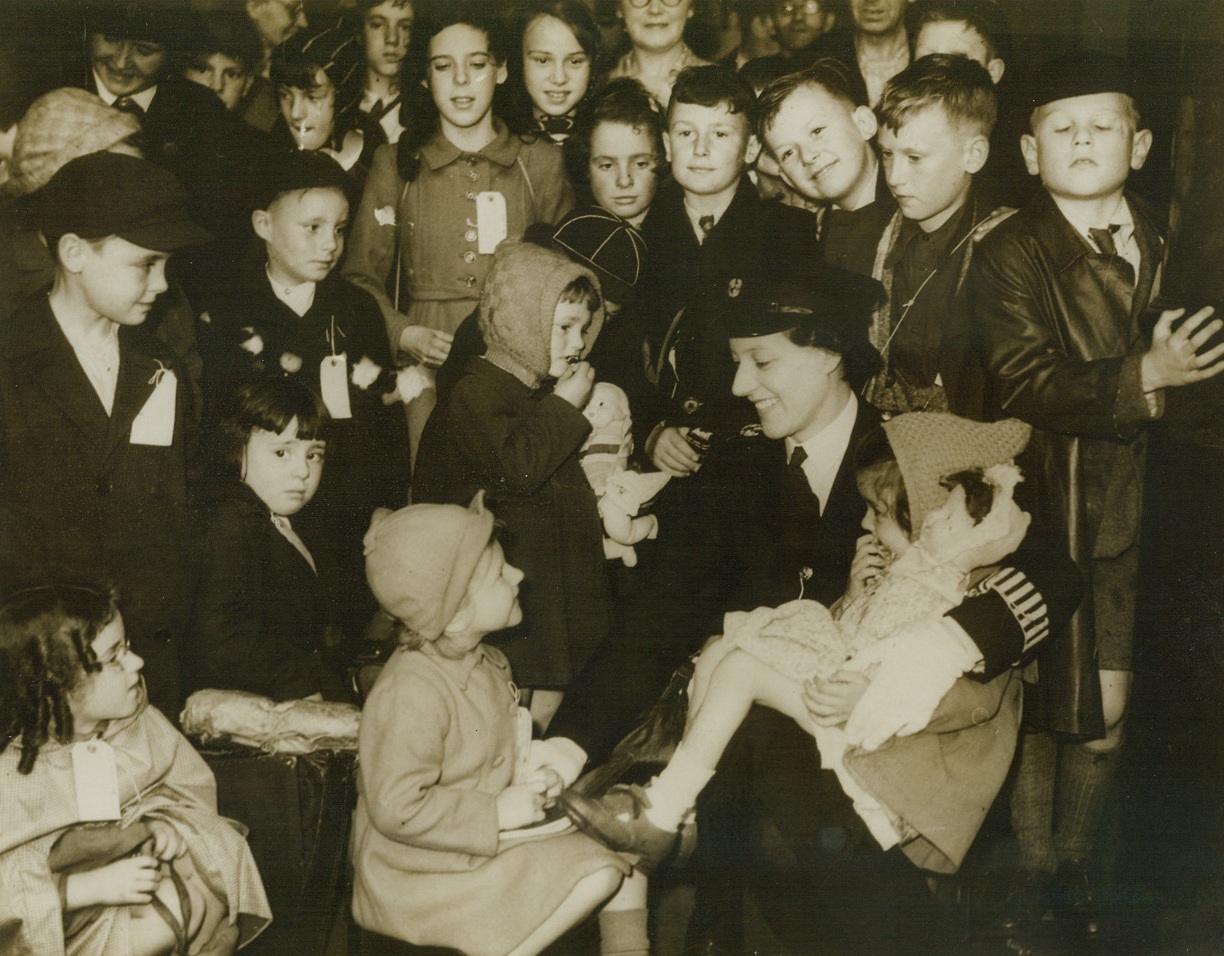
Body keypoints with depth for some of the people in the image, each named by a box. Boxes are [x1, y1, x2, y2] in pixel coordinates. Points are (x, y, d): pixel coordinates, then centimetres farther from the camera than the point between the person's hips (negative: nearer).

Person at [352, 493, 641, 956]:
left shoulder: (485, 664, 3)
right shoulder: (409, 694, -26)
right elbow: (396, 810, -28)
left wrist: (524, 767, 0)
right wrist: (498, 812, -22)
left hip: (487, 836, 9)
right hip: (422, 870, -9)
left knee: (609, 859, 3)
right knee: (595, 877, -15)